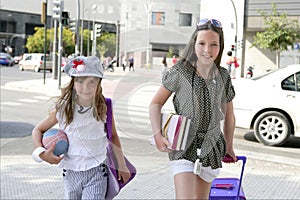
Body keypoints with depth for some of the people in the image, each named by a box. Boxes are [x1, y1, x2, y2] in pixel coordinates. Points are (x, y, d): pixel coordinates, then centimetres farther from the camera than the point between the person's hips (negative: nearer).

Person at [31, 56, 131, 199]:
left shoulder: (104, 108, -8)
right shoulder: (62, 109, -8)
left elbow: (113, 136, 8)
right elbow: (38, 130, 6)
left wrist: (122, 166, 12)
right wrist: (41, 153, -10)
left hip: (96, 173, -1)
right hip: (71, 173, 2)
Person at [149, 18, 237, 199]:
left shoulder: (223, 77, 2)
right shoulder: (180, 72, -8)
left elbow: (229, 116, 15)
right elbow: (156, 103, -1)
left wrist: (229, 147, 23)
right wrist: (158, 135, -13)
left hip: (211, 147, 4)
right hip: (183, 146, -3)